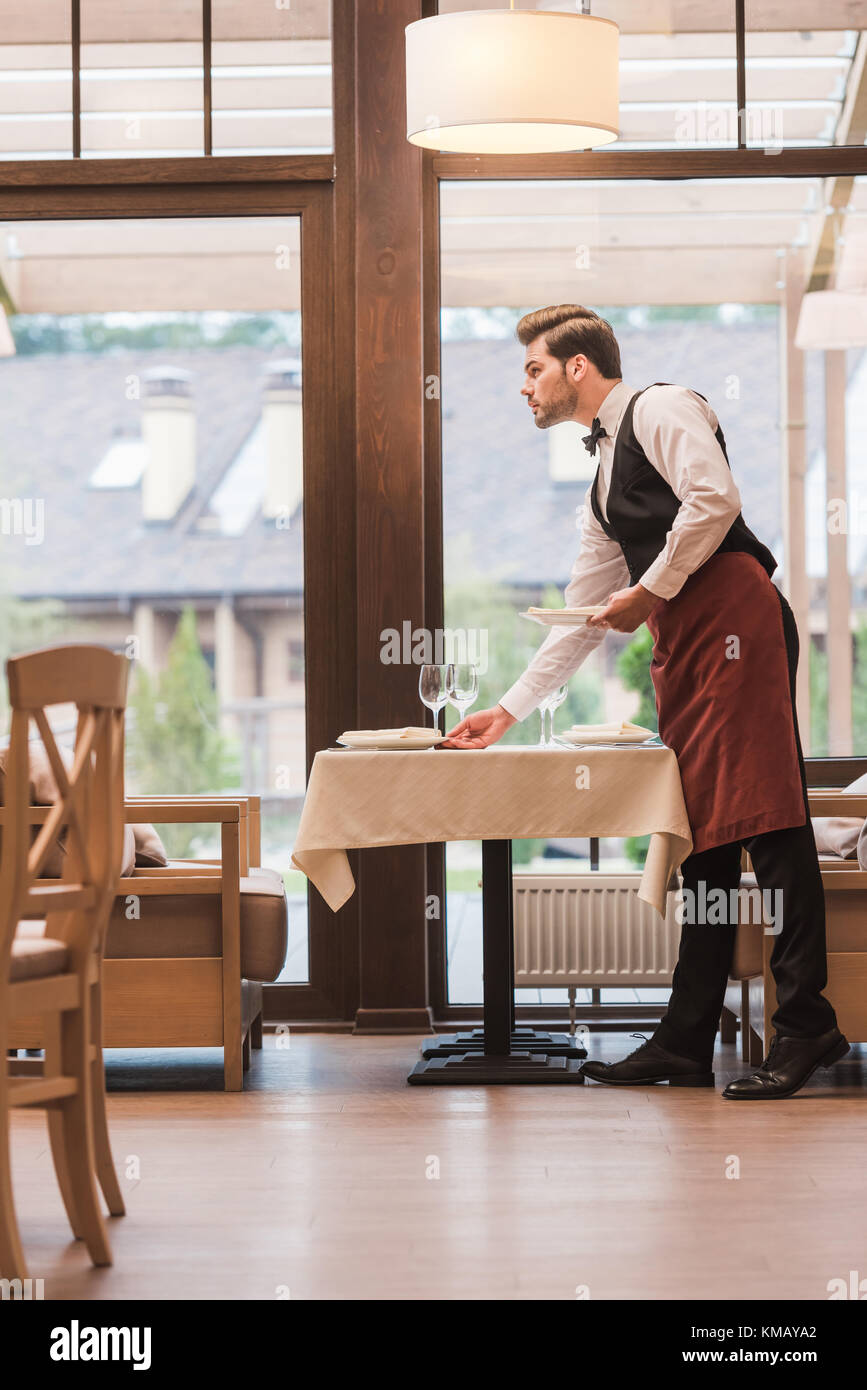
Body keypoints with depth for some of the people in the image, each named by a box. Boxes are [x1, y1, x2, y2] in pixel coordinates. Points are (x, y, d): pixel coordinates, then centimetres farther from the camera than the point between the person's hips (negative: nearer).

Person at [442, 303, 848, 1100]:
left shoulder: (659, 409, 3)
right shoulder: (604, 478, 27)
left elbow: (714, 500, -15)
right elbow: (583, 617, 27)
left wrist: (651, 591, -9)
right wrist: (509, 711, 25)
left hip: (732, 611, -9)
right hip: (680, 644, 9)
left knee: (763, 815, -13)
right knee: (703, 838, 6)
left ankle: (806, 1025, -14)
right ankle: (687, 1042, 5)